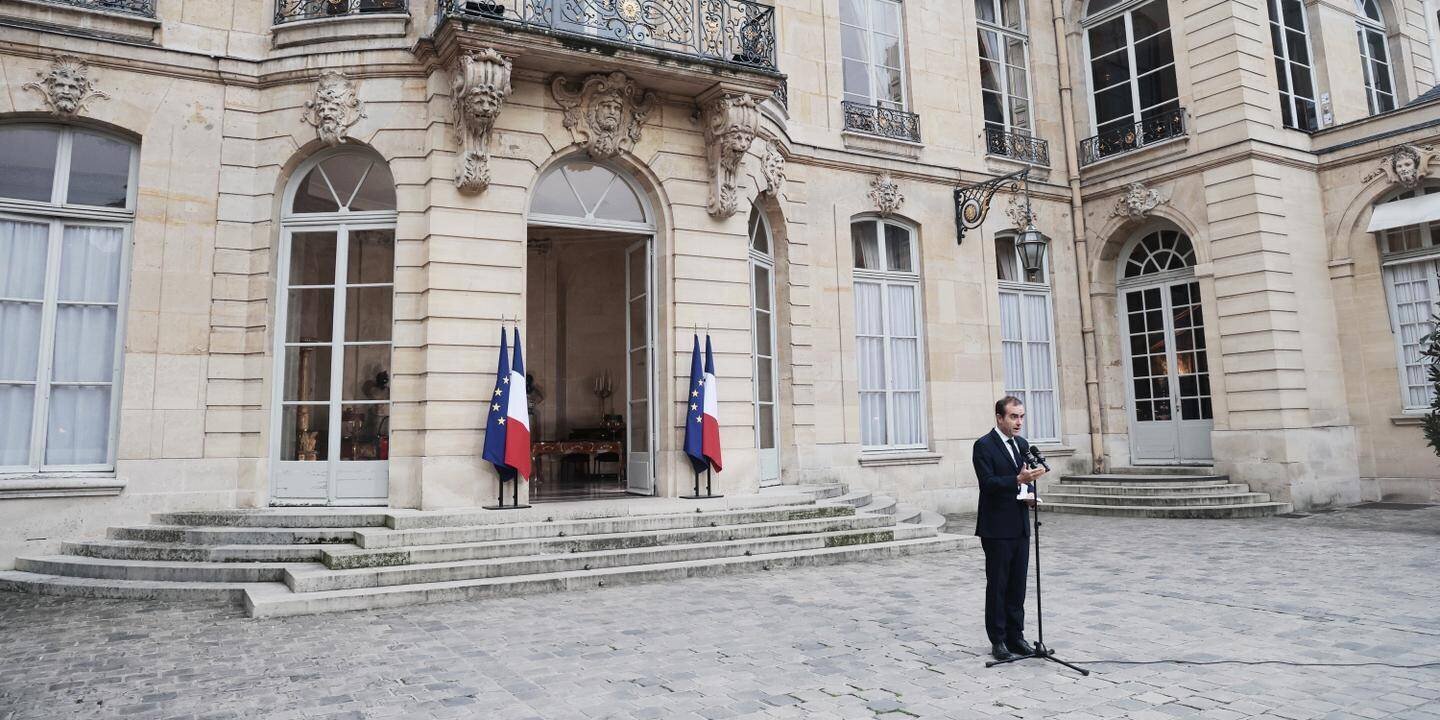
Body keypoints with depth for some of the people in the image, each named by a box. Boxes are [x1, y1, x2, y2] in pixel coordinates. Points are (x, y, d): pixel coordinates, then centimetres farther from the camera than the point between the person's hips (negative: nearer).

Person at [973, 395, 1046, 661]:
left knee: (1017, 585, 11)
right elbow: (988, 483, -19)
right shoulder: (984, 446, -10)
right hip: (997, 529, -7)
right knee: (997, 586, 2)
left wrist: (1030, 495, 0)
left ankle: (1016, 635, 21)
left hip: (1020, 527, 7)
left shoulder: (1022, 444, 13)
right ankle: (998, 640, 11)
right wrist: (1018, 480, -31)